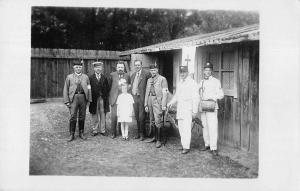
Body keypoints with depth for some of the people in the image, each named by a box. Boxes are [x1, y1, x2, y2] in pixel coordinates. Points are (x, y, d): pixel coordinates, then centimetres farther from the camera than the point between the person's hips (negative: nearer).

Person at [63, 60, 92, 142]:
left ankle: (81, 133, 17)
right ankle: (72, 135, 1)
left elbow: (89, 89, 11)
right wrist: (67, 101, -1)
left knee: (82, 116, 5)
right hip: (73, 98, -1)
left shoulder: (86, 77, 13)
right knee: (73, 116, -7)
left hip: (83, 97, 2)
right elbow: (66, 89, 8)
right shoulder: (69, 77, 9)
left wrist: (89, 100, 2)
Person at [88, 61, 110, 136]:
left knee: (102, 114, 5)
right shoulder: (90, 78, 3)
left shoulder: (104, 78, 10)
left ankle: (102, 130, 12)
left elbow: (107, 88, 10)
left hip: (103, 99, 2)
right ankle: (95, 130, 12)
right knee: (94, 115, 4)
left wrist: (106, 96, 2)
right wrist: (90, 97, -6)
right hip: (94, 99, -1)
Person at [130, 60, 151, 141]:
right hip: (134, 97, 6)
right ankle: (139, 132, 23)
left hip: (142, 97, -6)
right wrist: (131, 96, 12)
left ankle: (142, 134, 9)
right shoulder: (133, 75, 15)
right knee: (137, 117, 12)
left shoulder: (146, 73, -7)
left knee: (141, 117, -4)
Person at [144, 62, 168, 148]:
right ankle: (155, 137, 20)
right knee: (152, 121, 9)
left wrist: (164, 105, -13)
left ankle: (159, 140, -4)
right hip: (150, 101, 6)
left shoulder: (162, 79, -3)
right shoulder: (149, 80, 16)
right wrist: (146, 105, 13)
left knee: (158, 121, -9)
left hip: (158, 101, -6)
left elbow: (165, 93, -7)